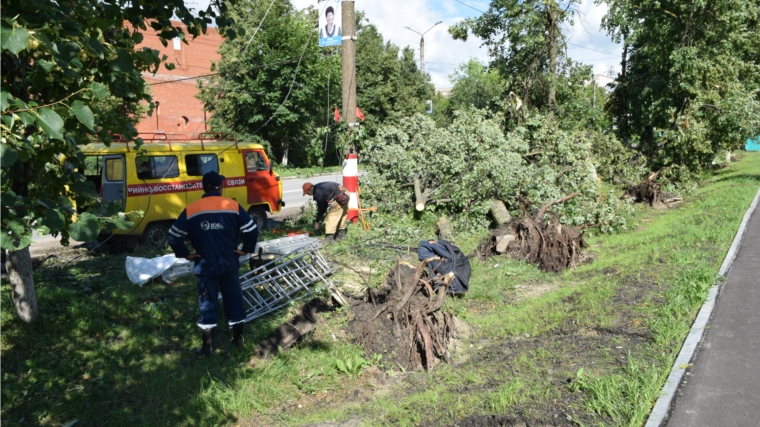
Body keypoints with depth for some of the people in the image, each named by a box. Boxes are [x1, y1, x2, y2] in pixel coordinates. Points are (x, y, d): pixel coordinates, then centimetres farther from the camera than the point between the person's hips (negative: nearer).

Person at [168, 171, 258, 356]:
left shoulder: (191, 209, -3)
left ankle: (207, 345, 13)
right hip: (229, 263, 0)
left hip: (206, 265, 0)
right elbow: (252, 230, -7)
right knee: (234, 299, 13)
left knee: (207, 303, 9)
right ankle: (238, 338, 24)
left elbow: (174, 236, -2)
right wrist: (246, 249, 4)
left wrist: (185, 254, 7)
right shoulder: (233, 206, -4)